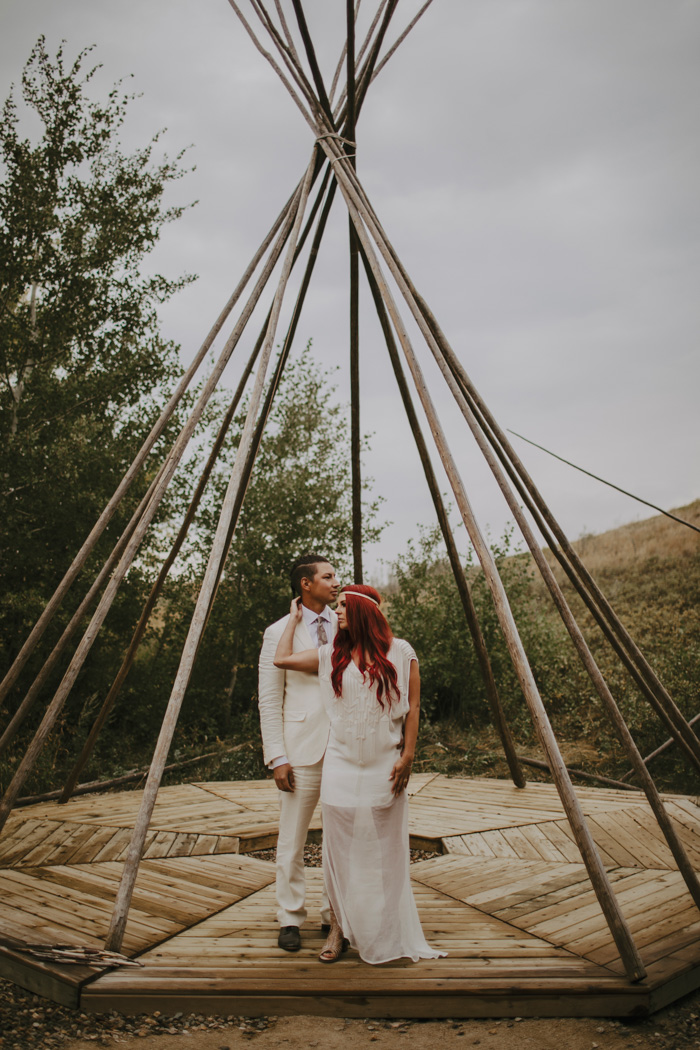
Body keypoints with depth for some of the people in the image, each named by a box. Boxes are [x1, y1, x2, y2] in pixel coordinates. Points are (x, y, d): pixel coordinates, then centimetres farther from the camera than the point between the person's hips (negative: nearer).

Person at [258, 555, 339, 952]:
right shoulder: (279, 633, -2)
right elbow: (269, 702, -2)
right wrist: (276, 758, -8)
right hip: (303, 748, -3)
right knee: (293, 839, 5)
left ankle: (335, 915, 26)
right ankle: (291, 919, 22)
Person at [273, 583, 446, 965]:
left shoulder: (400, 652, 0)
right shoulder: (332, 655, 7)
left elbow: (412, 707, 0)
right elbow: (281, 659, 7)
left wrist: (407, 754, -6)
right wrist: (295, 618, 14)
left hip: (385, 766, -2)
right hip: (342, 764, 2)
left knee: (383, 852, 7)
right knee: (340, 848, 5)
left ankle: (386, 934, 23)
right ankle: (339, 927, 20)